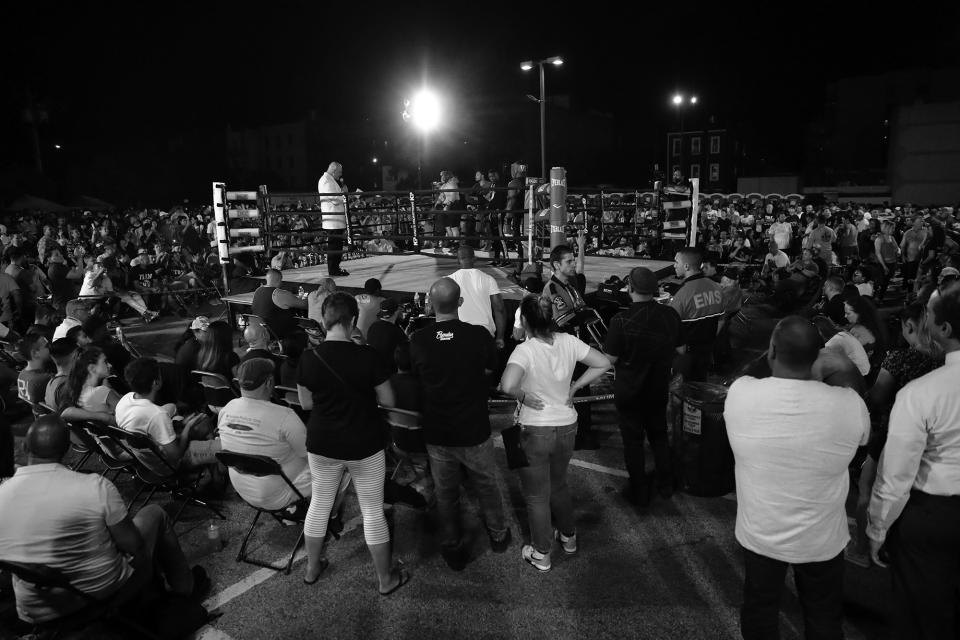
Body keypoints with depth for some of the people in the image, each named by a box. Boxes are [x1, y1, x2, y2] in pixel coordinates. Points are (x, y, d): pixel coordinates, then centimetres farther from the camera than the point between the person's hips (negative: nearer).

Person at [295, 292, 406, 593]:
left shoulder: (309, 358, -11)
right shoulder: (367, 356, -19)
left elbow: (306, 402, 2)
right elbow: (388, 400, -10)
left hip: (322, 445, 3)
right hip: (364, 446, -3)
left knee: (319, 504, 22)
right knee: (373, 512, 11)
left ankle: (312, 568, 41)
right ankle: (386, 578, 27)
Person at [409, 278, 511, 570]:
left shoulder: (418, 340, -15)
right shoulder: (479, 335, -17)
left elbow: (414, 377, 1)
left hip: (436, 433, 1)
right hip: (474, 432, 0)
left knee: (446, 493, 19)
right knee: (486, 485, 23)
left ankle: (453, 549, 34)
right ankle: (498, 535, 43)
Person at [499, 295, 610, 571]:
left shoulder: (525, 350, -24)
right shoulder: (568, 341, -8)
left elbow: (507, 385, -40)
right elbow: (603, 363, 1)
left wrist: (523, 396, -20)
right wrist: (574, 386, 2)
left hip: (535, 432, -5)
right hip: (567, 426, 5)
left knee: (536, 496, 15)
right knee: (559, 485, 29)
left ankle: (541, 554, 30)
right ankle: (569, 537, 46)